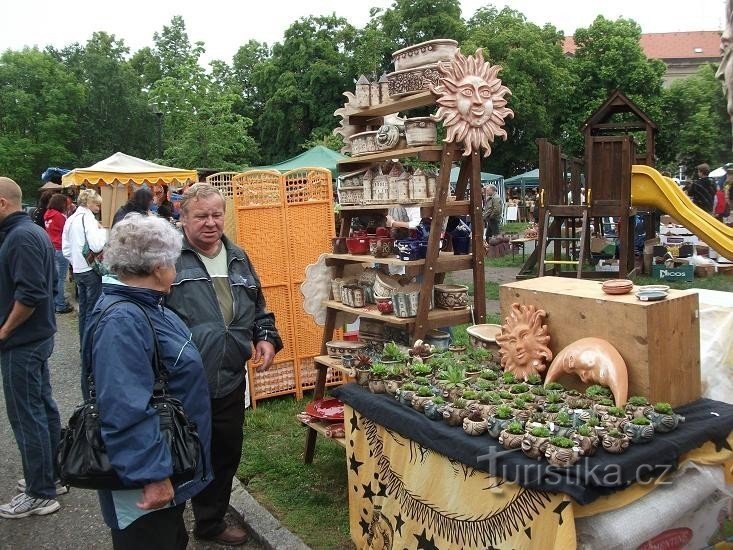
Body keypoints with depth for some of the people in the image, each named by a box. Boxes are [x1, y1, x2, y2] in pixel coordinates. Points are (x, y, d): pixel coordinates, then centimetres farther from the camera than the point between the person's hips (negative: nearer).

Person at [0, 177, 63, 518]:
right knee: (43, 407, 17)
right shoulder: (34, 231, 12)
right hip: (38, 335, 10)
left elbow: (30, 294, -27)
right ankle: (53, 475, 29)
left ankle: (40, 493, 9)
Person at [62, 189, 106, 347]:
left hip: (78, 270, 8)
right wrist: (102, 231, -11)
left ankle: (83, 344, 24)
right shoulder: (87, 218, -14)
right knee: (92, 310, 0)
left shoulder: (70, 219, 10)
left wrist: (75, 262, 18)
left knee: (83, 309, 16)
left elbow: (66, 249, 14)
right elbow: (96, 246, -27)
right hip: (91, 269, -8)